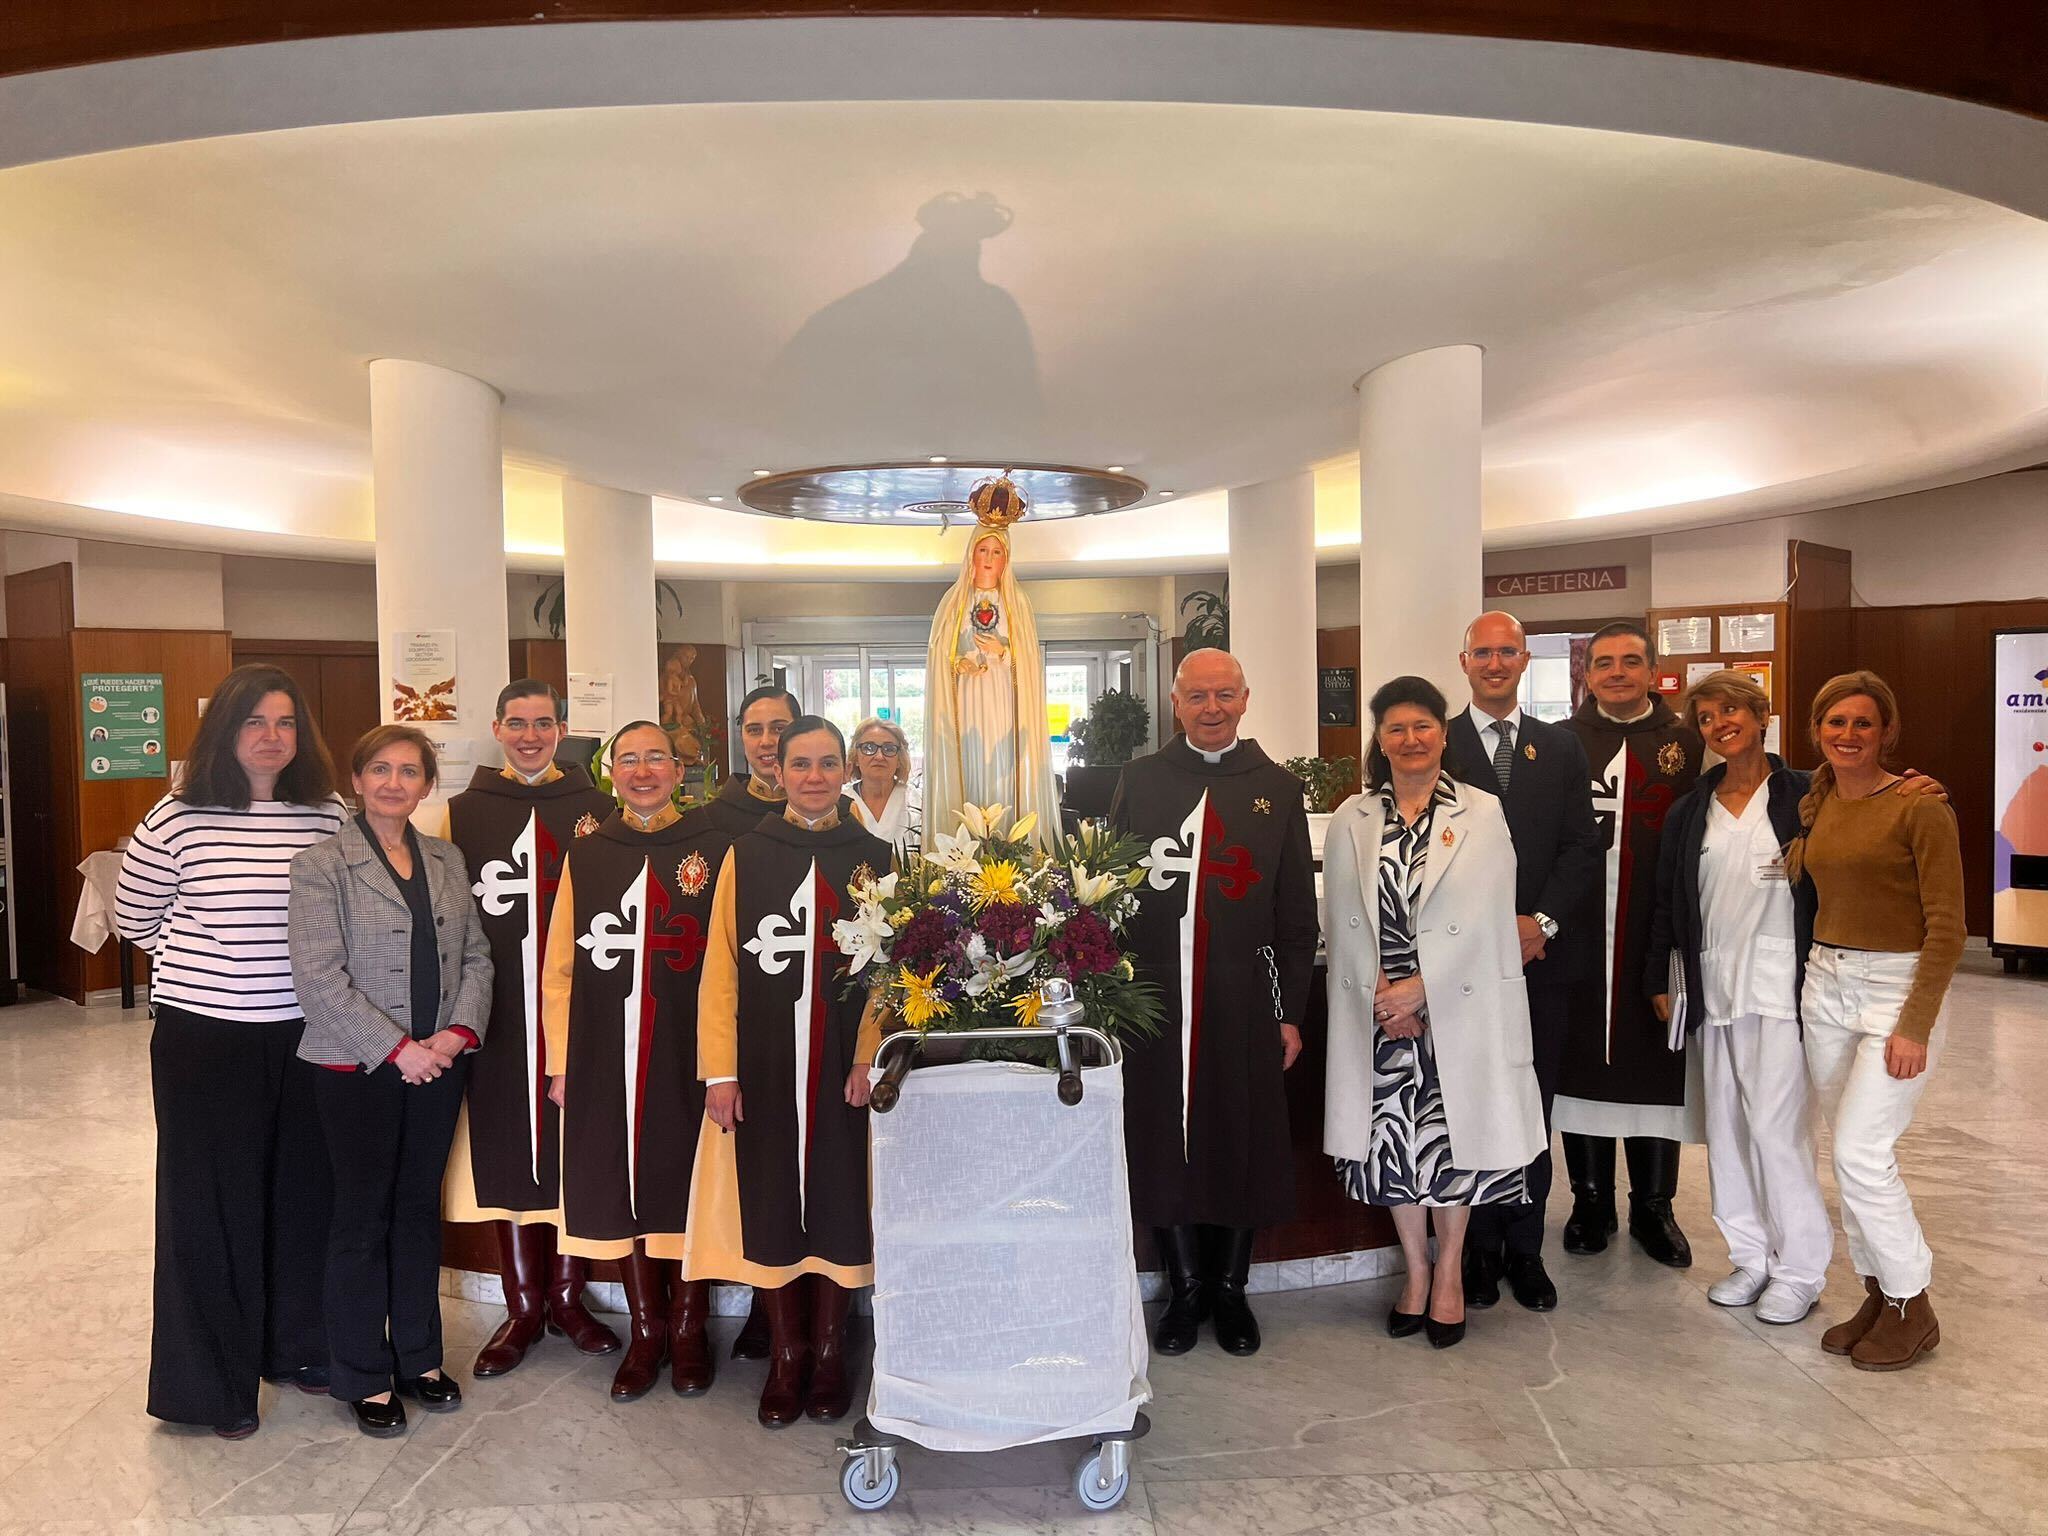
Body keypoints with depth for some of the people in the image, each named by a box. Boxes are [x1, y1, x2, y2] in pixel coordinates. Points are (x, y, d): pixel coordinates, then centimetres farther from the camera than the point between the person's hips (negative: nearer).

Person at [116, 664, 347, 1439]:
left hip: (306, 1035, 3)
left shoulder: (330, 817, 0)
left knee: (304, 1192, 13)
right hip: (205, 1038, -3)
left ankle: (297, 1346, 33)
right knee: (211, 1201, 7)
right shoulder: (177, 820, -8)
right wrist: (209, 962, 4)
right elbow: (133, 919, 5)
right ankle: (213, 1383, 24)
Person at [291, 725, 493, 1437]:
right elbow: (319, 977, -14)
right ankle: (366, 1378, 24)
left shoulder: (447, 860, 8)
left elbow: (476, 956, 7)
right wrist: (397, 1048, -17)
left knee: (421, 1210, 15)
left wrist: (459, 1030, -9)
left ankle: (419, 1358, 30)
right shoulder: (321, 865, -7)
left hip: (439, 1065, 4)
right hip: (359, 1069, -4)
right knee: (362, 1219, 8)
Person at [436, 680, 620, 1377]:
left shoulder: (595, 808, 5)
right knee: (506, 1151, 7)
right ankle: (523, 1306, 22)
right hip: (499, 1012, 0)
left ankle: (568, 1295, 24)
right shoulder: (465, 811, 6)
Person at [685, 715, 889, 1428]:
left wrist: (870, 1058, -12)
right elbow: (720, 969, -1)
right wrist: (719, 1071, -7)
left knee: (840, 1202, 8)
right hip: (764, 1067, 0)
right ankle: (786, 1356, 25)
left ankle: (829, 1355, 26)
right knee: (771, 1204, 7)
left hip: (844, 1068, 0)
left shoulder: (875, 858, 3)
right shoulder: (746, 856, 3)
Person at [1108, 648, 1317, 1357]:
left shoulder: (1277, 788, 5)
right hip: (1156, 995, 0)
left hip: (1244, 997, 0)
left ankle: (1230, 1287, 30)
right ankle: (1184, 1287, 28)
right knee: (1164, 1140, 8)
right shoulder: (1140, 780, 5)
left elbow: (1297, 912, 5)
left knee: (1243, 1140, 9)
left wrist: (1291, 1012, 2)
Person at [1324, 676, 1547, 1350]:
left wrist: (1419, 988, -13)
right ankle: (1415, 1271, 28)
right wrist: (1383, 995, -8)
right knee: (1392, 1141, 9)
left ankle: (1449, 1274, 27)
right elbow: (1343, 921, 2)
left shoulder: (1482, 814, -1)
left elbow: (1484, 916, -8)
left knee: (1454, 1137, 7)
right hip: (1379, 1011, 2)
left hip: (1458, 1007, -2)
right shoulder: (1351, 820, 5)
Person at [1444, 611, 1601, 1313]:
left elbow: (1583, 846, 4)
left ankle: (1525, 1248, 22)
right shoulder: (1437, 747, 0)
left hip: (1543, 953, 3)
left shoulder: (1561, 747, 10)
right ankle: (1479, 1248, 19)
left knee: (1533, 1108, 9)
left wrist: (1543, 922, -9)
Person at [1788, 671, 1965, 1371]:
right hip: (1826, 985, 7)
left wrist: (1915, 1026, -16)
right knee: (1852, 1152, 11)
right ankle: (1877, 1294, 25)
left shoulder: (1920, 808, -11)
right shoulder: (1815, 805, 7)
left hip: (1898, 988, -6)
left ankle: (1913, 1308, 12)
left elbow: (1946, 927, -13)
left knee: (1860, 1153, -8)